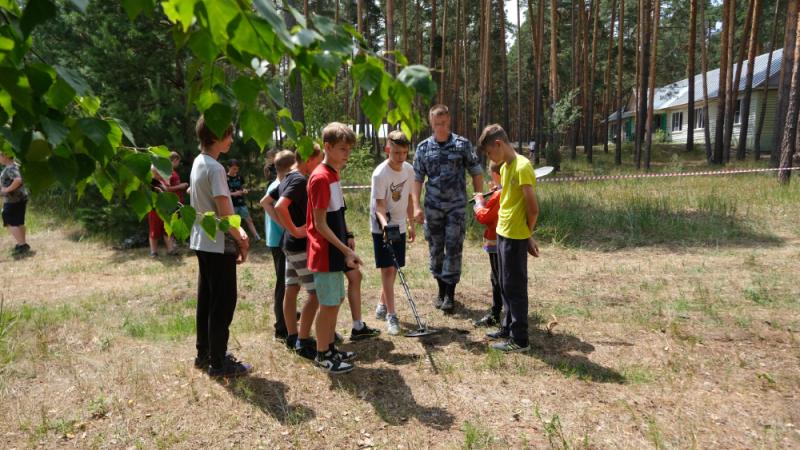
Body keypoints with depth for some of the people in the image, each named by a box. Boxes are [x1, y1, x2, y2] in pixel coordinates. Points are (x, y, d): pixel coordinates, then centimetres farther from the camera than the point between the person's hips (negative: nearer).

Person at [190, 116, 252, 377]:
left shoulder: (198, 164, 11)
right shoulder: (215, 168, -18)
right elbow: (224, 213, -21)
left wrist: (237, 232, 8)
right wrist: (241, 240, -7)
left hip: (203, 242, 10)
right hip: (219, 245, -10)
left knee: (206, 300, 17)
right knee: (223, 304, -1)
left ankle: (204, 354, 28)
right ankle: (218, 363, 8)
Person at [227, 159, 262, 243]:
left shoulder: (240, 177, 8)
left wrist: (244, 190, -4)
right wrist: (234, 193, -20)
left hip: (242, 203, 4)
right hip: (231, 205, -4)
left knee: (249, 220, -3)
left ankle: (256, 237, -8)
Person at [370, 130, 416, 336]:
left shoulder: (409, 170, 1)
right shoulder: (380, 174, -19)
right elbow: (379, 205, -23)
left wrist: (411, 224, 13)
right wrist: (385, 225, -40)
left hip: (399, 227, 6)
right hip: (381, 228, -6)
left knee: (394, 269, 13)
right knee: (387, 269, -8)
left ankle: (382, 306, 31)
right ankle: (391, 315, -3)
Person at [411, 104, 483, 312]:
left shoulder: (463, 144, -2)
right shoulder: (423, 147, 3)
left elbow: (476, 173, 3)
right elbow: (417, 178, 4)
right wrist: (416, 206, -4)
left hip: (456, 207, -2)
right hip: (433, 207, 2)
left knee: (453, 249, -2)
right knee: (436, 249, 9)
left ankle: (450, 294, 9)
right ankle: (441, 289, 25)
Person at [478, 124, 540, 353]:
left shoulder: (522, 167, -18)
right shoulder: (505, 168, 12)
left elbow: (533, 209, -18)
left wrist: (527, 235, -4)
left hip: (515, 237, -9)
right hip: (503, 234, 9)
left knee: (515, 287, -1)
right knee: (505, 285, 17)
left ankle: (519, 339, 10)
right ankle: (508, 328, 31)